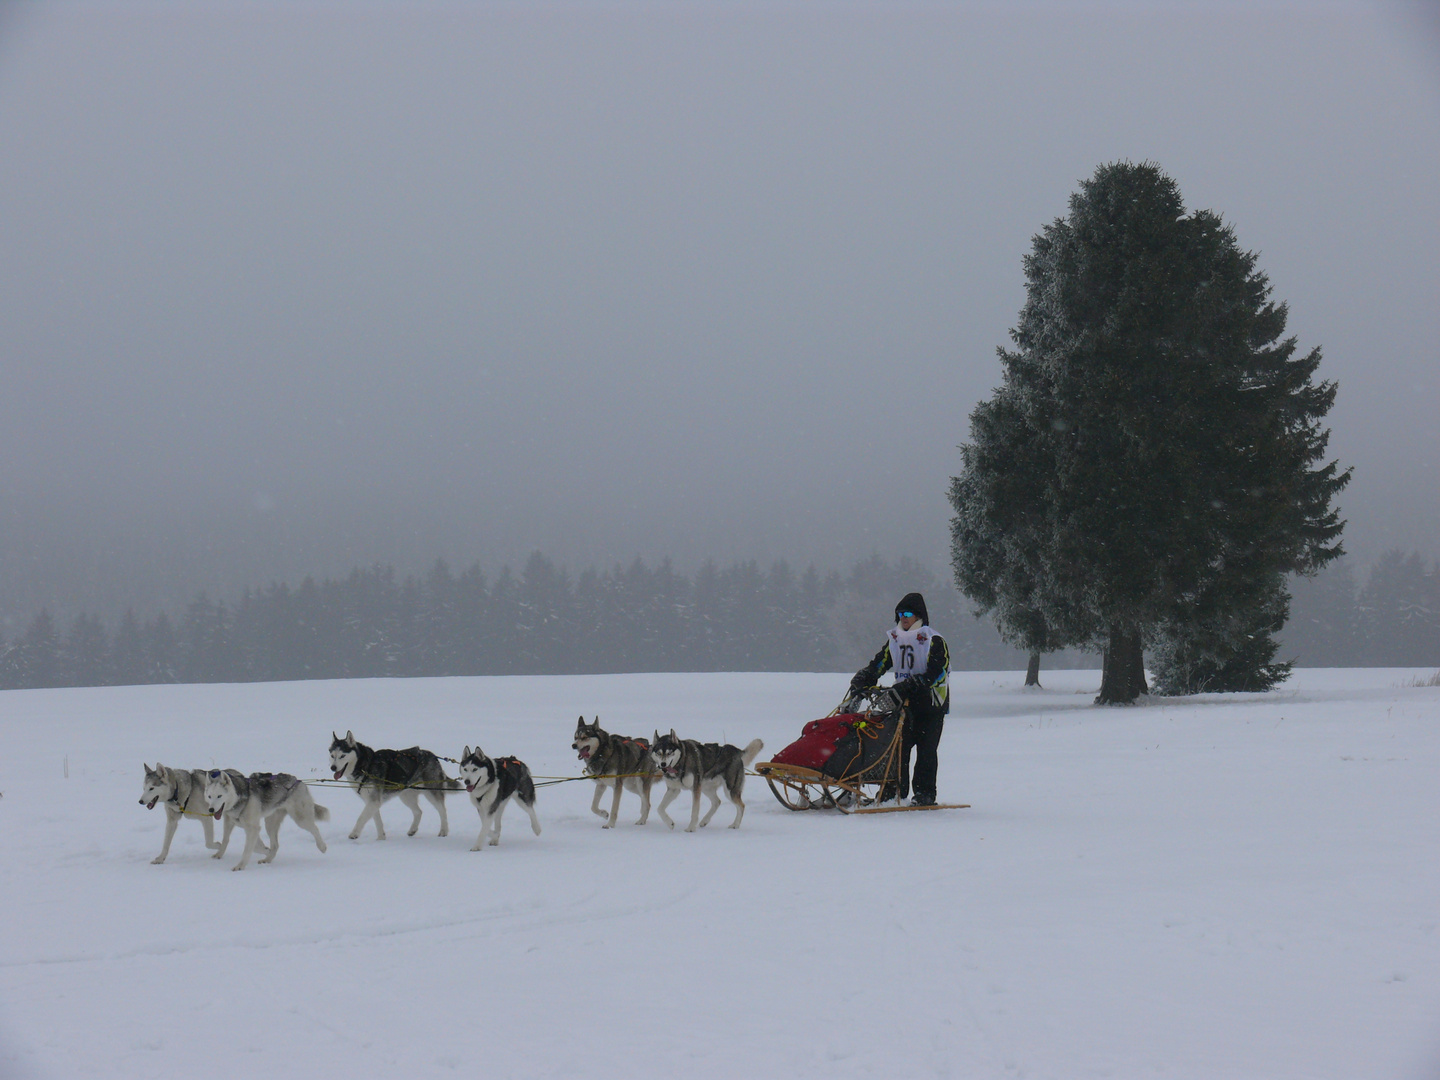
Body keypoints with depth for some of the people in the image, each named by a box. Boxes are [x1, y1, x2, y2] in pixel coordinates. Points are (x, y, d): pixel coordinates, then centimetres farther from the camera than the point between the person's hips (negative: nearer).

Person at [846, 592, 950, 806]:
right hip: (904, 704, 5)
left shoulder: (934, 642, -6)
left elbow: (934, 675, -17)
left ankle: (925, 794, 0)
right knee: (897, 747, 0)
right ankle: (893, 792, 4)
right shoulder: (893, 641, 13)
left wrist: (906, 686, -28)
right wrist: (860, 682, -9)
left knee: (925, 749, -5)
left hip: (930, 703, -5)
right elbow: (877, 666, 11)